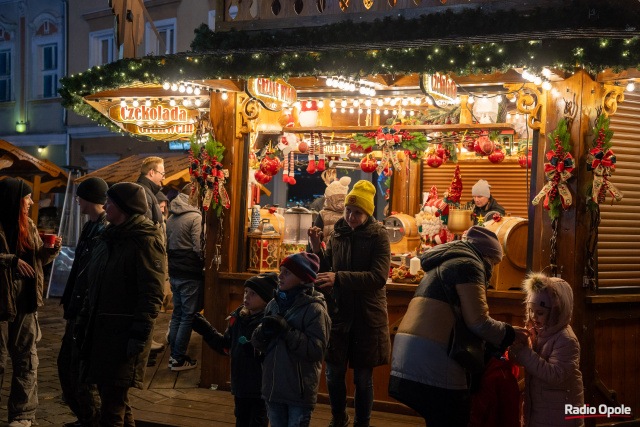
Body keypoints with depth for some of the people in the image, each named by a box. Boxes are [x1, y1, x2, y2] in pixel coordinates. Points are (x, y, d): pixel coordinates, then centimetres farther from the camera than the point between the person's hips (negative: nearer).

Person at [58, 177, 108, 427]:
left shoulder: (107, 230, -17)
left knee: (82, 369, -2)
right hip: (78, 308, 10)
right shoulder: (90, 228, 14)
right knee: (66, 363, 16)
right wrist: (67, 299, 19)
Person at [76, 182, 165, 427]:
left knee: (113, 400, -8)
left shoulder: (146, 242, -10)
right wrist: (83, 321, 18)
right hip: (100, 329, 9)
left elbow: (151, 294, -16)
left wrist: (140, 334, -20)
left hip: (125, 331, -9)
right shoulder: (109, 238, 17)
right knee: (108, 393, 12)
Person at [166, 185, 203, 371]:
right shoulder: (195, 217, -14)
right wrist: (205, 263, -5)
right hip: (190, 275, -8)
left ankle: (173, 355, 20)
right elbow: (199, 247, -20)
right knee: (188, 316, 0)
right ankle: (179, 359, 3)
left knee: (177, 313, 16)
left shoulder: (171, 218, 11)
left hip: (174, 273, 8)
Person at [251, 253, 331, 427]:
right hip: (273, 389, 6)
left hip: (300, 393, -6)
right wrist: (263, 331, -13)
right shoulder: (274, 305, 7)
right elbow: (257, 344, 9)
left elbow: (316, 350, -18)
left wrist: (287, 331, -22)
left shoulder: (314, 309, -10)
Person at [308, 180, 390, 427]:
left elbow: (378, 277, -19)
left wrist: (339, 277, -27)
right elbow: (326, 272, 8)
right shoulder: (337, 234, 4)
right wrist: (317, 249, -9)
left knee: (363, 377, 6)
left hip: (367, 316, -3)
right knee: (333, 372, 8)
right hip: (338, 313, 3)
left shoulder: (378, 236, -8)